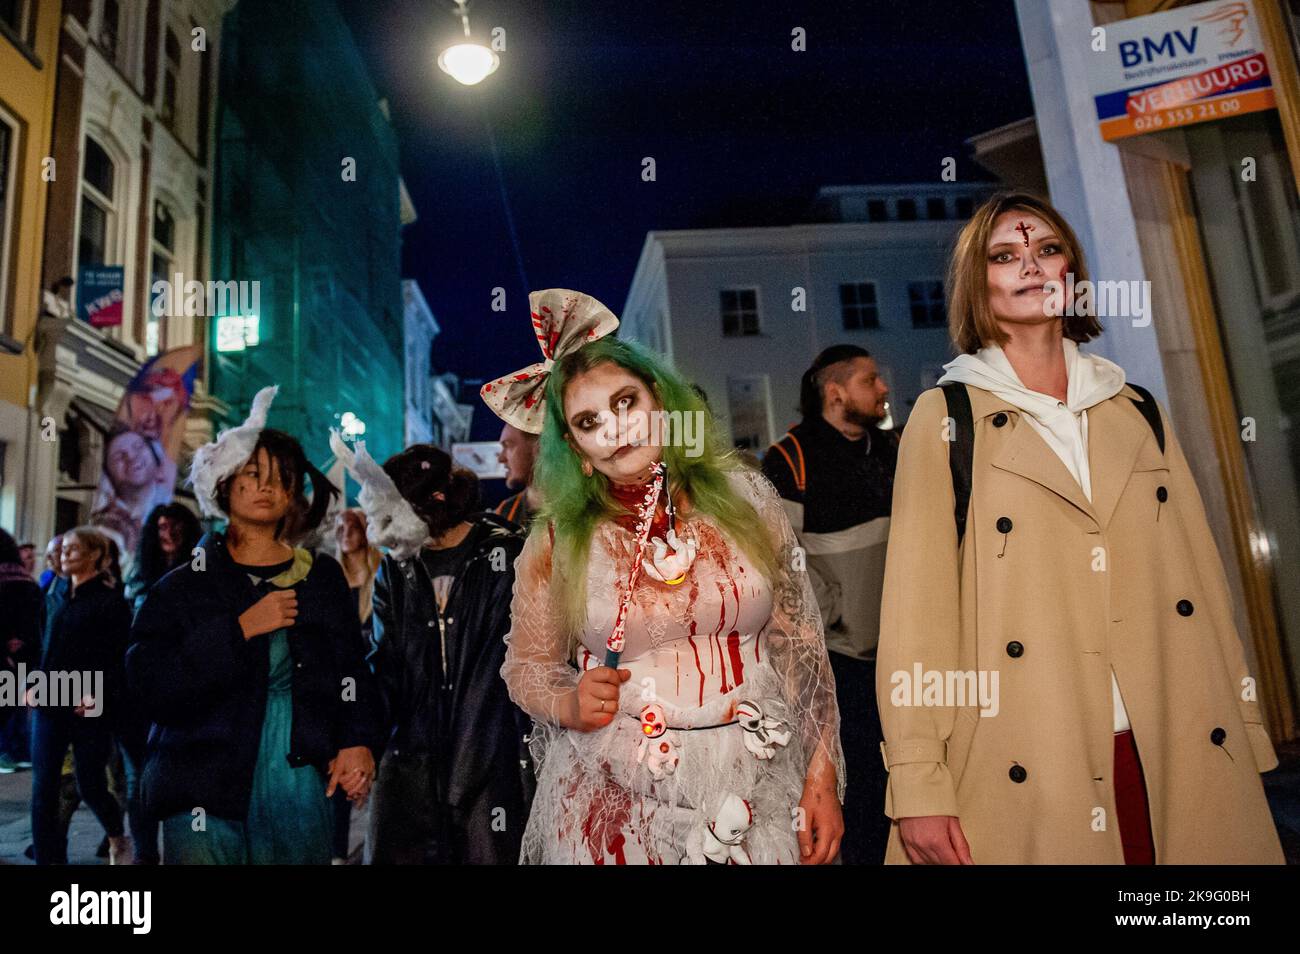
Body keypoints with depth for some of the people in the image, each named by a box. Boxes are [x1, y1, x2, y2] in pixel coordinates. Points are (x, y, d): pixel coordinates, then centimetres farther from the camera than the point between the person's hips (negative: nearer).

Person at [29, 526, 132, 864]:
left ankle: (118, 837, 32)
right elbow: (44, 648, 19)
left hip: (89, 707, -5)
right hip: (49, 704, 5)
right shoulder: (55, 598, 12)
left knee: (90, 786, 5)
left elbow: (120, 658, -9)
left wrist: (97, 694, -20)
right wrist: (34, 684, 5)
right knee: (43, 789, 1)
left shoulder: (111, 601, -6)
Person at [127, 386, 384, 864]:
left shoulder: (323, 579, 7)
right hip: (205, 797, -1)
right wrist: (240, 629, -14)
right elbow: (151, 689, -8)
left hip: (302, 793, 2)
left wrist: (357, 741, -8)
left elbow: (351, 670, 6)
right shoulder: (183, 587, 3)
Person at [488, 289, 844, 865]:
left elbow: (800, 645, 0)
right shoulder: (558, 540, -4)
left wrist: (822, 776, -3)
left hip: (755, 791, 1)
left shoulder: (746, 498, -3)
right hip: (614, 800, 0)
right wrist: (568, 705, -14)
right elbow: (527, 665, 7)